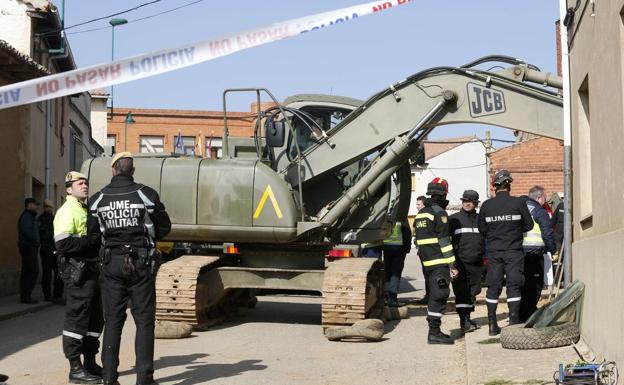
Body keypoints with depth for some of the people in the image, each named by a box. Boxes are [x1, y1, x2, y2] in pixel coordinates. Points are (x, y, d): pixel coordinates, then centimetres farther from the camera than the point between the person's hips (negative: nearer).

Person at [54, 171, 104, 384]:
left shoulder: (86, 210, 20)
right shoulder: (67, 211, -10)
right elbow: (63, 244, -22)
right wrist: (94, 239, -20)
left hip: (90, 270, 10)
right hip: (77, 272, -10)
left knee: (95, 319, 14)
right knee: (77, 319, -6)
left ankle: (90, 363, 24)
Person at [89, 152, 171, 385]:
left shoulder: (98, 199, 0)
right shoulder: (146, 195, -7)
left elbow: (93, 232, 7)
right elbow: (164, 227, 1)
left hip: (112, 263, 3)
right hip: (141, 262, -2)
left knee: (112, 320, 9)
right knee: (144, 320, 3)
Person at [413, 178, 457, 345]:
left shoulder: (420, 214, 17)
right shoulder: (439, 213, -11)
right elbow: (444, 241, -15)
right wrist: (453, 265, -14)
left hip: (426, 262, 9)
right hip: (440, 262, -9)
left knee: (433, 295, 15)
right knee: (439, 295, -8)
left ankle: (434, 331, 20)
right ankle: (434, 332, -11)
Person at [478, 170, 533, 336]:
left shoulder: (486, 205, -2)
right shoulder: (518, 203, -7)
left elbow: (481, 229, 5)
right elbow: (529, 225, 1)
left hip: (493, 252, 2)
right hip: (514, 251, -2)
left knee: (493, 287, 8)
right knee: (514, 286, 3)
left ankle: (492, 324, 10)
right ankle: (514, 321, 1)